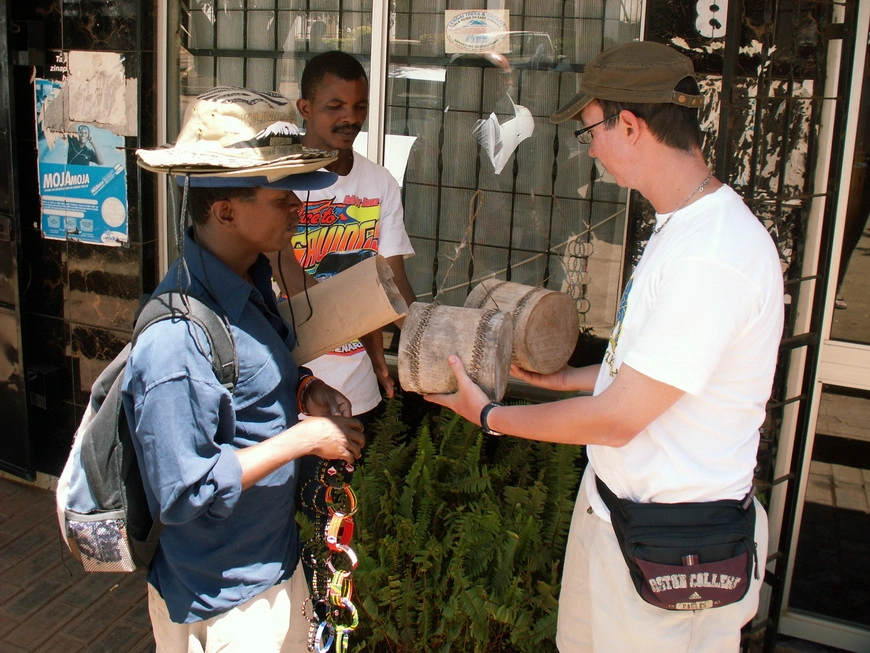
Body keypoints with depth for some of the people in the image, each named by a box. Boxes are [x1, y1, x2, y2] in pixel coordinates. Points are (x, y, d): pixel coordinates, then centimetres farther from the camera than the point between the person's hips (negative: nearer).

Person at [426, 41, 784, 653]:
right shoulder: (681, 225, 4)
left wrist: (489, 415, -12)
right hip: (614, 500, 9)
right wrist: (567, 378, 15)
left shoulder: (711, 257, -28)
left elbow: (617, 419, -24)